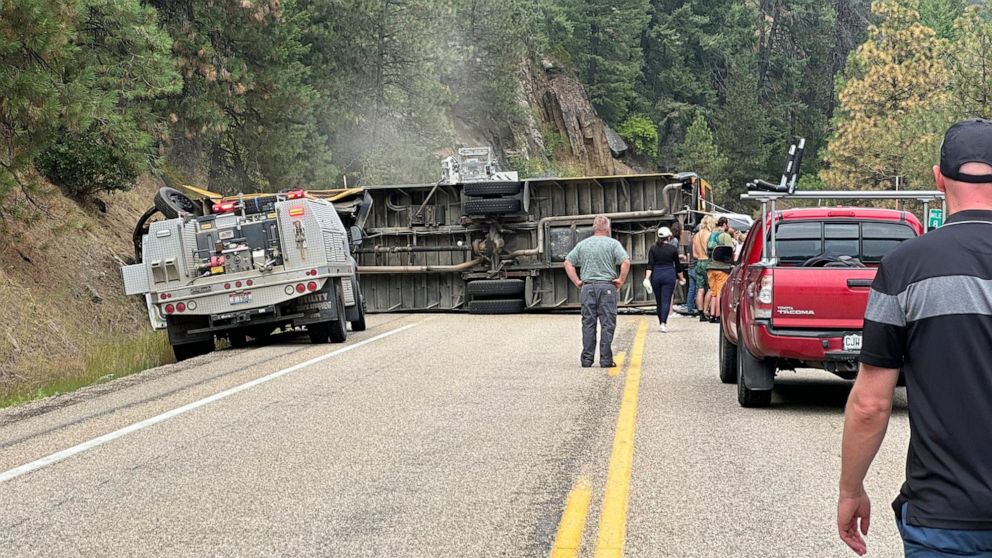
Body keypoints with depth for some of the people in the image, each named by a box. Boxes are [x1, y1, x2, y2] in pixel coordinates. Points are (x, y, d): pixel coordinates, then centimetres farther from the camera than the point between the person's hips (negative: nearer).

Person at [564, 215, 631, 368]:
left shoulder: (582, 244, 9)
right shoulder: (612, 243, -1)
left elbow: (568, 263, 8)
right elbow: (626, 262, -14)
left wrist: (577, 282, 9)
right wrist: (621, 280, -4)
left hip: (587, 287, 3)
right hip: (607, 286, -3)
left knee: (588, 324, 7)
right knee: (607, 324, 1)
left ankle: (587, 359, 7)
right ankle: (606, 359, -1)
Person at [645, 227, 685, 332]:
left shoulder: (653, 249, 2)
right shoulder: (673, 249, -2)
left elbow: (650, 265, -6)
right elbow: (678, 265, 4)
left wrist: (647, 279, -10)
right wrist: (681, 278, 17)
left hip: (656, 276, 2)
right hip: (669, 275, -2)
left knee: (659, 301, 14)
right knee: (666, 301, -6)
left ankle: (661, 323, 23)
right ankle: (663, 323, -20)